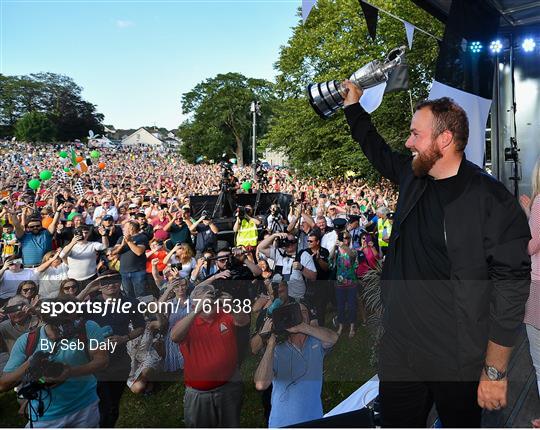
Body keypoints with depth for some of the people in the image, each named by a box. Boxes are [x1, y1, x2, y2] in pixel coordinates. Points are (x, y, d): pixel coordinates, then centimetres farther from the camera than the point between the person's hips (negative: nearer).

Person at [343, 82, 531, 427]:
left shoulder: (493, 202, -18)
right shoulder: (412, 176, 1)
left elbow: (511, 290, -16)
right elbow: (377, 150, 22)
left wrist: (495, 371, -13)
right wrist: (354, 105, 29)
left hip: (459, 366, -5)